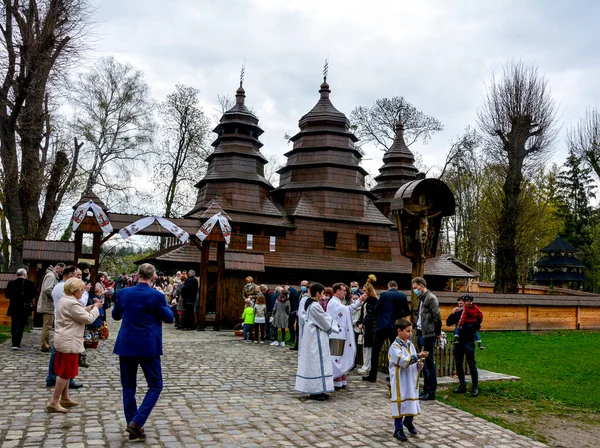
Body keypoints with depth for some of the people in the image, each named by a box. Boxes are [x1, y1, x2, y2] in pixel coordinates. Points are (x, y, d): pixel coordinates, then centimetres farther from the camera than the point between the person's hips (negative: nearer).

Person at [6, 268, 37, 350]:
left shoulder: (11, 283, -2)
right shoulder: (29, 283, -9)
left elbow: (7, 295, 1)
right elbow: (35, 294, -6)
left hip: (14, 307, 2)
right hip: (24, 308, -2)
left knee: (14, 325, 15)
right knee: (21, 326, 2)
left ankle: (14, 343, 15)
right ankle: (17, 344, -5)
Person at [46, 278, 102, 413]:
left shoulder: (64, 300, 10)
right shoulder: (72, 303, -22)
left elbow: (79, 313, 20)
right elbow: (88, 319, -18)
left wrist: (91, 307, 11)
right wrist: (95, 308, -3)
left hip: (63, 341, 11)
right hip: (69, 343, -10)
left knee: (65, 371, 18)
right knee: (66, 373, -2)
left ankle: (65, 398, 27)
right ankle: (53, 402, 3)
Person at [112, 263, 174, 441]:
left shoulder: (123, 293, 0)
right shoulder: (157, 296, -12)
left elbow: (115, 315, 15)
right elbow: (169, 318, 0)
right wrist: (164, 304, 14)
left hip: (126, 346, 4)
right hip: (148, 347, -4)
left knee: (128, 387, 13)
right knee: (155, 385, 9)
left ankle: (133, 427, 17)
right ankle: (137, 422, -2)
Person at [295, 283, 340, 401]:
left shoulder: (307, 303, 10)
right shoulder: (315, 306, -20)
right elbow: (325, 320, -12)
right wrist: (335, 327, 5)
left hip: (310, 337, 10)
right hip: (316, 338, -10)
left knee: (311, 361, 12)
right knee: (316, 361, -4)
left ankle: (315, 389, 18)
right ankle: (315, 391, 1)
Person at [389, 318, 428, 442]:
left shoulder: (410, 345, 9)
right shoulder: (395, 347, -16)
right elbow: (404, 361, -28)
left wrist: (419, 365, -4)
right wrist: (418, 356, -32)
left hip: (411, 380, 7)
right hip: (400, 381, -7)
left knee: (412, 401, 16)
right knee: (400, 403, -3)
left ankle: (408, 421, 42)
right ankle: (398, 429, 10)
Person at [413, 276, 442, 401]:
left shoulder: (431, 298, -12)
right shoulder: (422, 298, 16)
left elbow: (437, 317, -16)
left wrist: (437, 333, -10)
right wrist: (418, 332, 12)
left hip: (428, 336, -9)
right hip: (421, 334, 9)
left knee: (429, 363, -3)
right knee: (424, 363, 14)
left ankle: (431, 392, 5)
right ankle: (426, 389, 23)